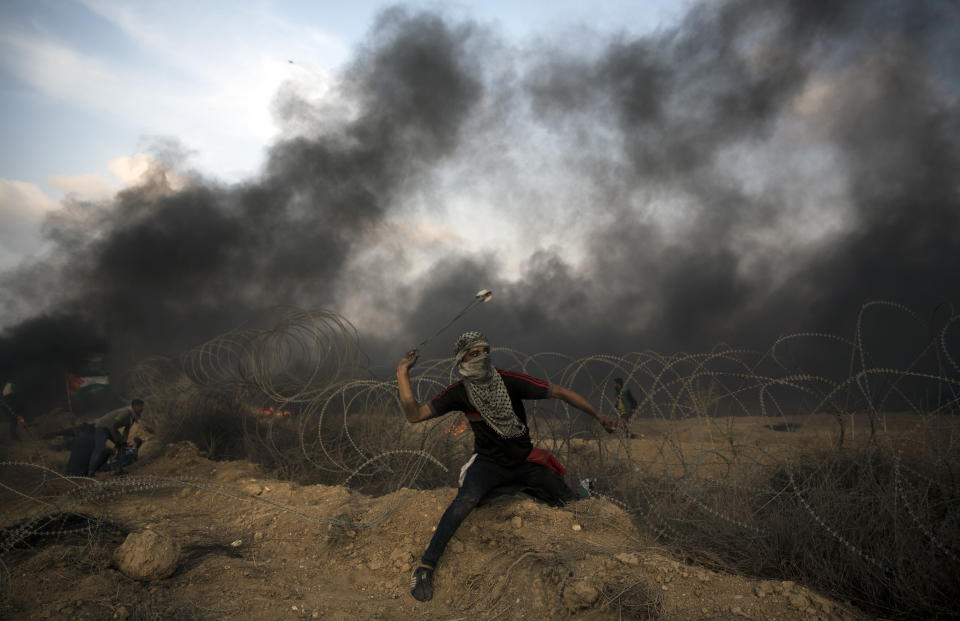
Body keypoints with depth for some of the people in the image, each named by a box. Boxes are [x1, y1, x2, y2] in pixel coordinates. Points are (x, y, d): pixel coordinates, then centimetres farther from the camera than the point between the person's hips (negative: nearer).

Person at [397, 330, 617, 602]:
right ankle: (426, 566, -22)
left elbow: (559, 392, -9)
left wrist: (599, 416, -10)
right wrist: (402, 373, -24)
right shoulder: (459, 392, -9)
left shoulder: (509, 381, -15)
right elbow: (414, 414, -14)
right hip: (488, 463, -1)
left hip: (525, 461, 2)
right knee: (467, 498, -32)